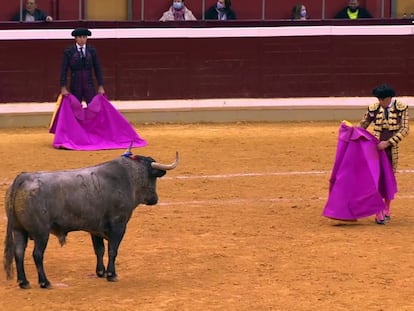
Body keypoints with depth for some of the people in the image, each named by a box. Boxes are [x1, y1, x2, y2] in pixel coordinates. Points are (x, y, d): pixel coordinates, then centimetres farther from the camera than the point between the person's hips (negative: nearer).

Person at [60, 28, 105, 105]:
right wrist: (63, 88, -10)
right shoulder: (69, 51, 0)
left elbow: (97, 69, 7)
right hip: (75, 86, -1)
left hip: (89, 85, 1)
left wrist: (101, 87, 2)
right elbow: (64, 70, -2)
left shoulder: (92, 50, 5)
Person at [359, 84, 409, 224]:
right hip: (376, 148, 0)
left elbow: (404, 129, -10)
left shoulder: (401, 108, -6)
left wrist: (388, 143, -17)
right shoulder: (374, 108, -3)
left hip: (392, 149, 0)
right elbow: (362, 125, 9)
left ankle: (386, 210, 22)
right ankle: (378, 213, 1)